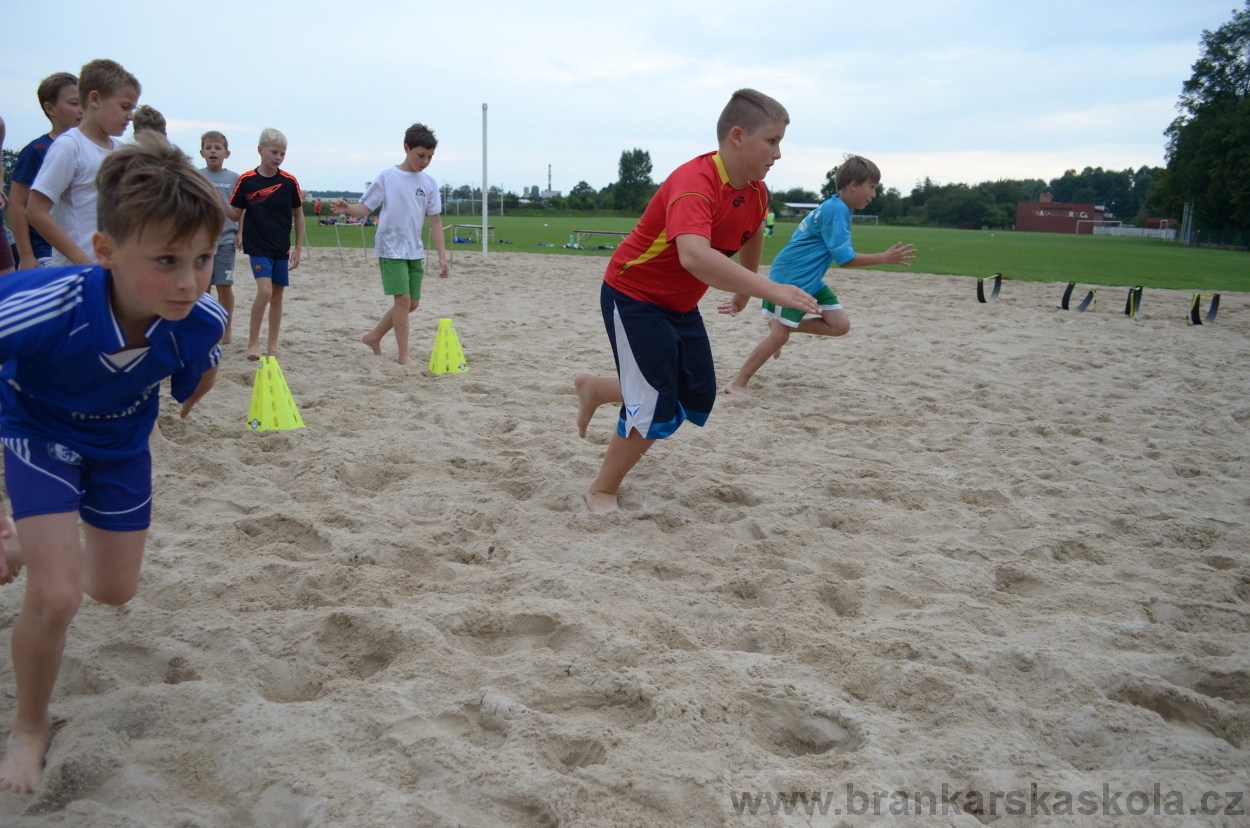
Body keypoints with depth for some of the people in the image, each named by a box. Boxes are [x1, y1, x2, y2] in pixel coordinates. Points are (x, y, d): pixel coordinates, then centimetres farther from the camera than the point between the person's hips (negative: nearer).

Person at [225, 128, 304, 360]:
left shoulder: (289, 181, -3)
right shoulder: (246, 180, -6)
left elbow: (298, 215, 6)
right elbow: (235, 215, 1)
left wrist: (298, 248, 4)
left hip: (282, 248, 3)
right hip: (257, 247, -3)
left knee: (277, 295, 8)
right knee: (265, 291, -16)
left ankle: (273, 345, 18)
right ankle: (253, 342, -3)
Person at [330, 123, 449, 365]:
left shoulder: (429, 183, 5)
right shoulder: (387, 177, -5)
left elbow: (435, 221, 6)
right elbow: (365, 208, -3)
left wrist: (442, 256, 1)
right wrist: (346, 208, -25)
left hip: (415, 252, 5)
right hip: (391, 248, -5)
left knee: (412, 303, 8)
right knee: (403, 299, -11)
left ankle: (373, 336, 27)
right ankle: (404, 355, 0)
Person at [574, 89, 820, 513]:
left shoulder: (756, 192, -4)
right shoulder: (695, 183, -30)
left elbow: (752, 237, 20)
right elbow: (694, 256, -49)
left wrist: (746, 289, 31)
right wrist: (768, 288, -52)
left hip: (681, 306, 8)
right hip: (633, 297, -8)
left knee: (698, 402, 10)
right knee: (657, 411, -10)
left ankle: (596, 388, 28)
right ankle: (602, 491, 13)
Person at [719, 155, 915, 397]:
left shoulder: (835, 207, 9)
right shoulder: (836, 209, -20)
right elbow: (845, 259, -21)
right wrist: (885, 258, -18)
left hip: (810, 280, 9)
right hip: (789, 278, -9)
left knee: (840, 325, 1)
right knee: (779, 335, -7)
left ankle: (783, 325, 15)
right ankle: (738, 383, 3)